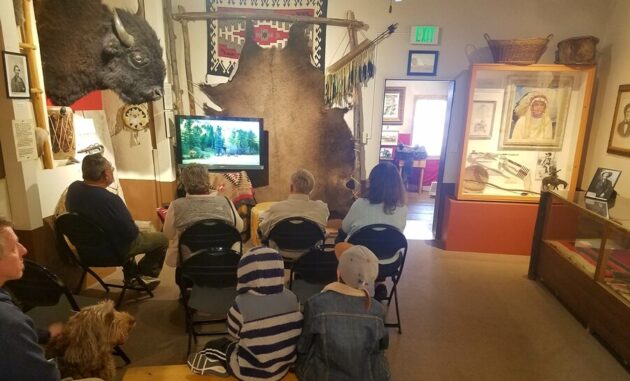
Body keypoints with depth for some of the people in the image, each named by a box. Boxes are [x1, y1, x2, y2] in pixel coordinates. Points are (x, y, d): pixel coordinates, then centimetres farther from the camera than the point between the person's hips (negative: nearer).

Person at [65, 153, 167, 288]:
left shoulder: (73, 188, -13)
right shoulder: (110, 200, -35)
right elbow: (131, 233, -23)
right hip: (113, 249, -7)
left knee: (124, 231, 35)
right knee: (162, 239, 10)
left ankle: (131, 274, 39)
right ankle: (147, 275, 29)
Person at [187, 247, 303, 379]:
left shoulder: (242, 304, -29)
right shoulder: (292, 298, -16)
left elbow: (234, 333, -8)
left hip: (251, 372, -4)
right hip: (284, 366, 4)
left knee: (212, 346, 22)